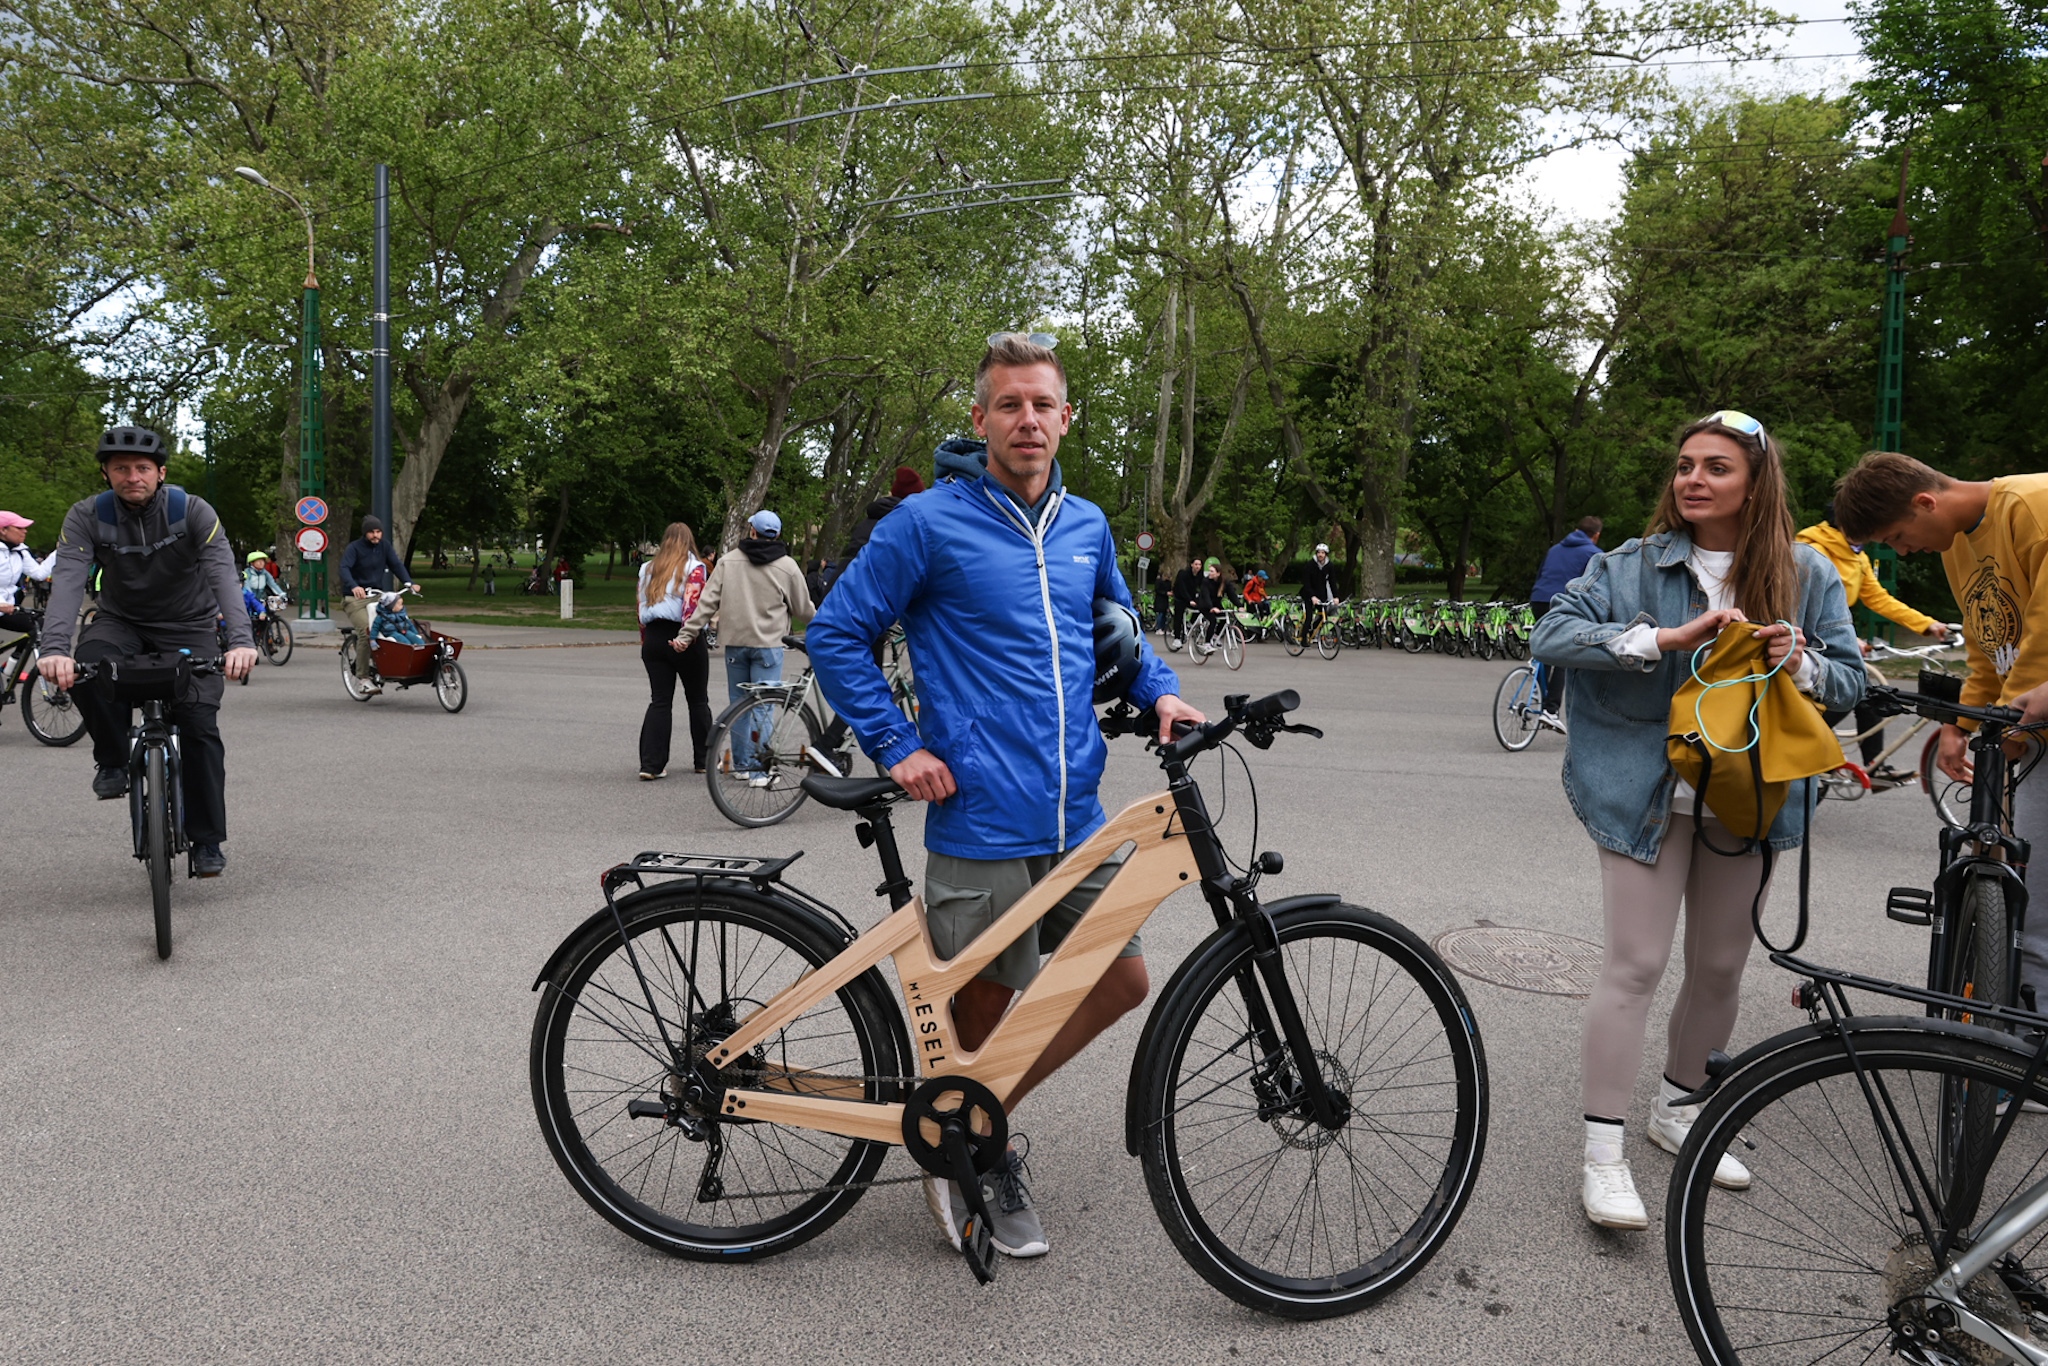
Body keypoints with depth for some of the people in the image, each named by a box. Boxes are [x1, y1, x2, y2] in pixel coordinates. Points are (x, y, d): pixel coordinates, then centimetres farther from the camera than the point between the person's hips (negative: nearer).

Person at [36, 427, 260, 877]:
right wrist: (55, 648, -44)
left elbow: (223, 574, -30)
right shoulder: (87, 516, -13)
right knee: (85, 668, -32)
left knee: (199, 725, -14)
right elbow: (67, 581, -26)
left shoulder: (192, 511, -18)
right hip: (122, 621, 1)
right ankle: (112, 761, -6)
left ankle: (207, 841, -1)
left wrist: (241, 641, -47)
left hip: (188, 626, -1)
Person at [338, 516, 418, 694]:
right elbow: (344, 568, -22)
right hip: (354, 599, -5)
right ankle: (363, 677, -17)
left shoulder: (384, 547, 9)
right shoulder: (354, 548, -7)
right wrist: (353, 586, -42)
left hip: (376, 596, 5)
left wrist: (409, 583, -21)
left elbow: (397, 564, -2)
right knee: (366, 631, -24)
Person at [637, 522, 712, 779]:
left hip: (653, 637, 4)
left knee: (659, 701, 6)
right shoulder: (695, 568, -2)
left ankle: (651, 765, -3)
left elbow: (642, 610, 14)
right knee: (698, 701, 9)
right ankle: (703, 760, 18)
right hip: (684, 639, -4)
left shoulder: (647, 569, 13)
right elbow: (691, 606, -18)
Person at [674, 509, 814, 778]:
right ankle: (760, 771, -4)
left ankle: (742, 764, 21)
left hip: (735, 644, 2)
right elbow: (803, 611, 4)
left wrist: (686, 634, 1)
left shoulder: (727, 562, 2)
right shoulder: (787, 567, -3)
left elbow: (707, 602, -2)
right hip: (768, 644, -2)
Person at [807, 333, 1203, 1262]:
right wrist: (898, 746, -9)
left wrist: (1159, 692, 7)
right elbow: (836, 636, -3)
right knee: (983, 1011, 5)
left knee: (1121, 980, 10)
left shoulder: (1087, 527, 10)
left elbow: (1119, 626, 27)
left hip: (1075, 819, 6)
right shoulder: (929, 523, -7)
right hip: (978, 823, -6)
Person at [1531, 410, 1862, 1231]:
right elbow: (1552, 633, -15)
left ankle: (1678, 1110, 36)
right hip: (1650, 795, -3)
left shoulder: (1807, 575, 3)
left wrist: (1803, 665, -20)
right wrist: (1666, 638, -25)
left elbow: (1851, 680, 4)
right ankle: (1602, 1154, -1)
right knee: (1636, 965, -7)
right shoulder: (1634, 566, -4)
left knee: (1721, 969, 14)